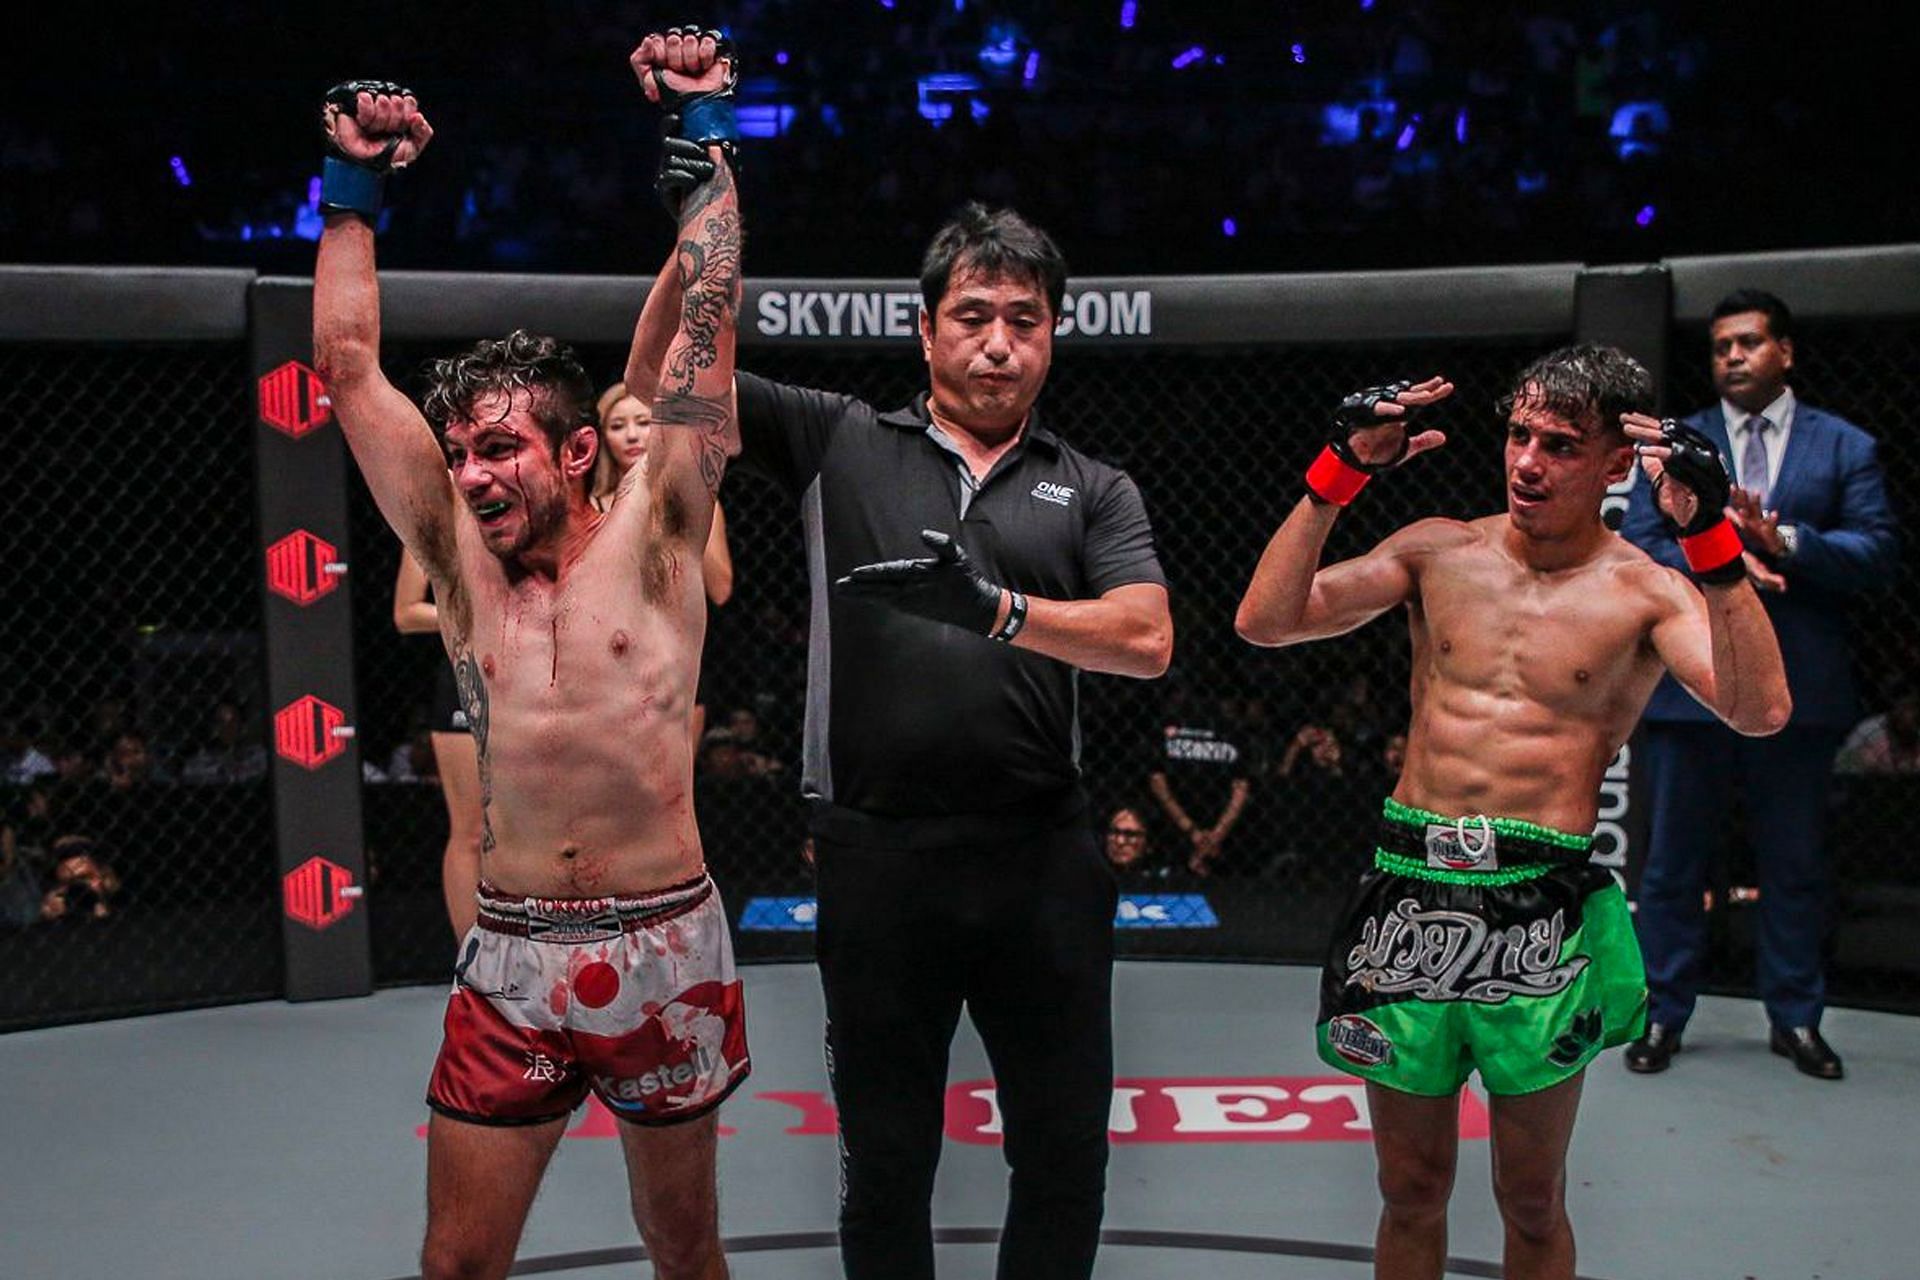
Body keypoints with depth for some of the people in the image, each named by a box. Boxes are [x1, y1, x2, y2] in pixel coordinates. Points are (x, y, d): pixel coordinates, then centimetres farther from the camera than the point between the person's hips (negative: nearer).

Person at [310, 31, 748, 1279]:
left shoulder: (651, 539, -2)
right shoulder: (461, 555, 5)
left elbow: (705, 327, -5)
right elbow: (349, 363, 6)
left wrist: (704, 140, -2)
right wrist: (356, 190, 7)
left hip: (666, 946, -2)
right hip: (511, 956, 2)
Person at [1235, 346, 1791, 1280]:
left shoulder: (1644, 593, 0)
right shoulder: (1439, 551, 7)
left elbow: (1760, 712, -17)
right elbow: (1264, 621, -2)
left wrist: (1709, 535, -22)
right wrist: (1339, 472, -8)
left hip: (1540, 911, -2)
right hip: (1409, 888, 2)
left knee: (1532, 1204, 13)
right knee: (1411, 1193, 14)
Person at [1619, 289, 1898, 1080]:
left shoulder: (1844, 447, 7)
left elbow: (1878, 552, -3)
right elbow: (1638, 550, -2)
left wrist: (1783, 539, -17)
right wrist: (1721, 562, -18)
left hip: (1799, 688, 0)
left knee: (1795, 865, 9)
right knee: (1674, 862, 5)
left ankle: (1795, 1018, 23)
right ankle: (1663, 1016, 16)